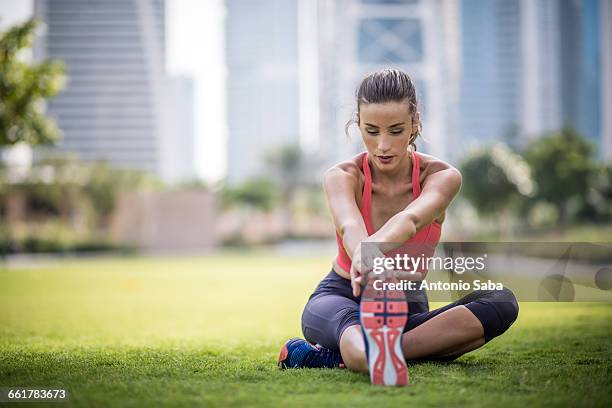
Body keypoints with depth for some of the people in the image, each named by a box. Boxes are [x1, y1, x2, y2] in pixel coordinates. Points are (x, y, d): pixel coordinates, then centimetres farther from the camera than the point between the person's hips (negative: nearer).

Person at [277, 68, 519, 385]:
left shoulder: (442, 177, -14)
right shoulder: (342, 177, -15)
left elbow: (412, 218, -39)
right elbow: (349, 225, -41)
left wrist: (375, 246, -64)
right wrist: (362, 256, -67)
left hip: (407, 305, 2)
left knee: (503, 303, -28)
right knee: (351, 318, -41)